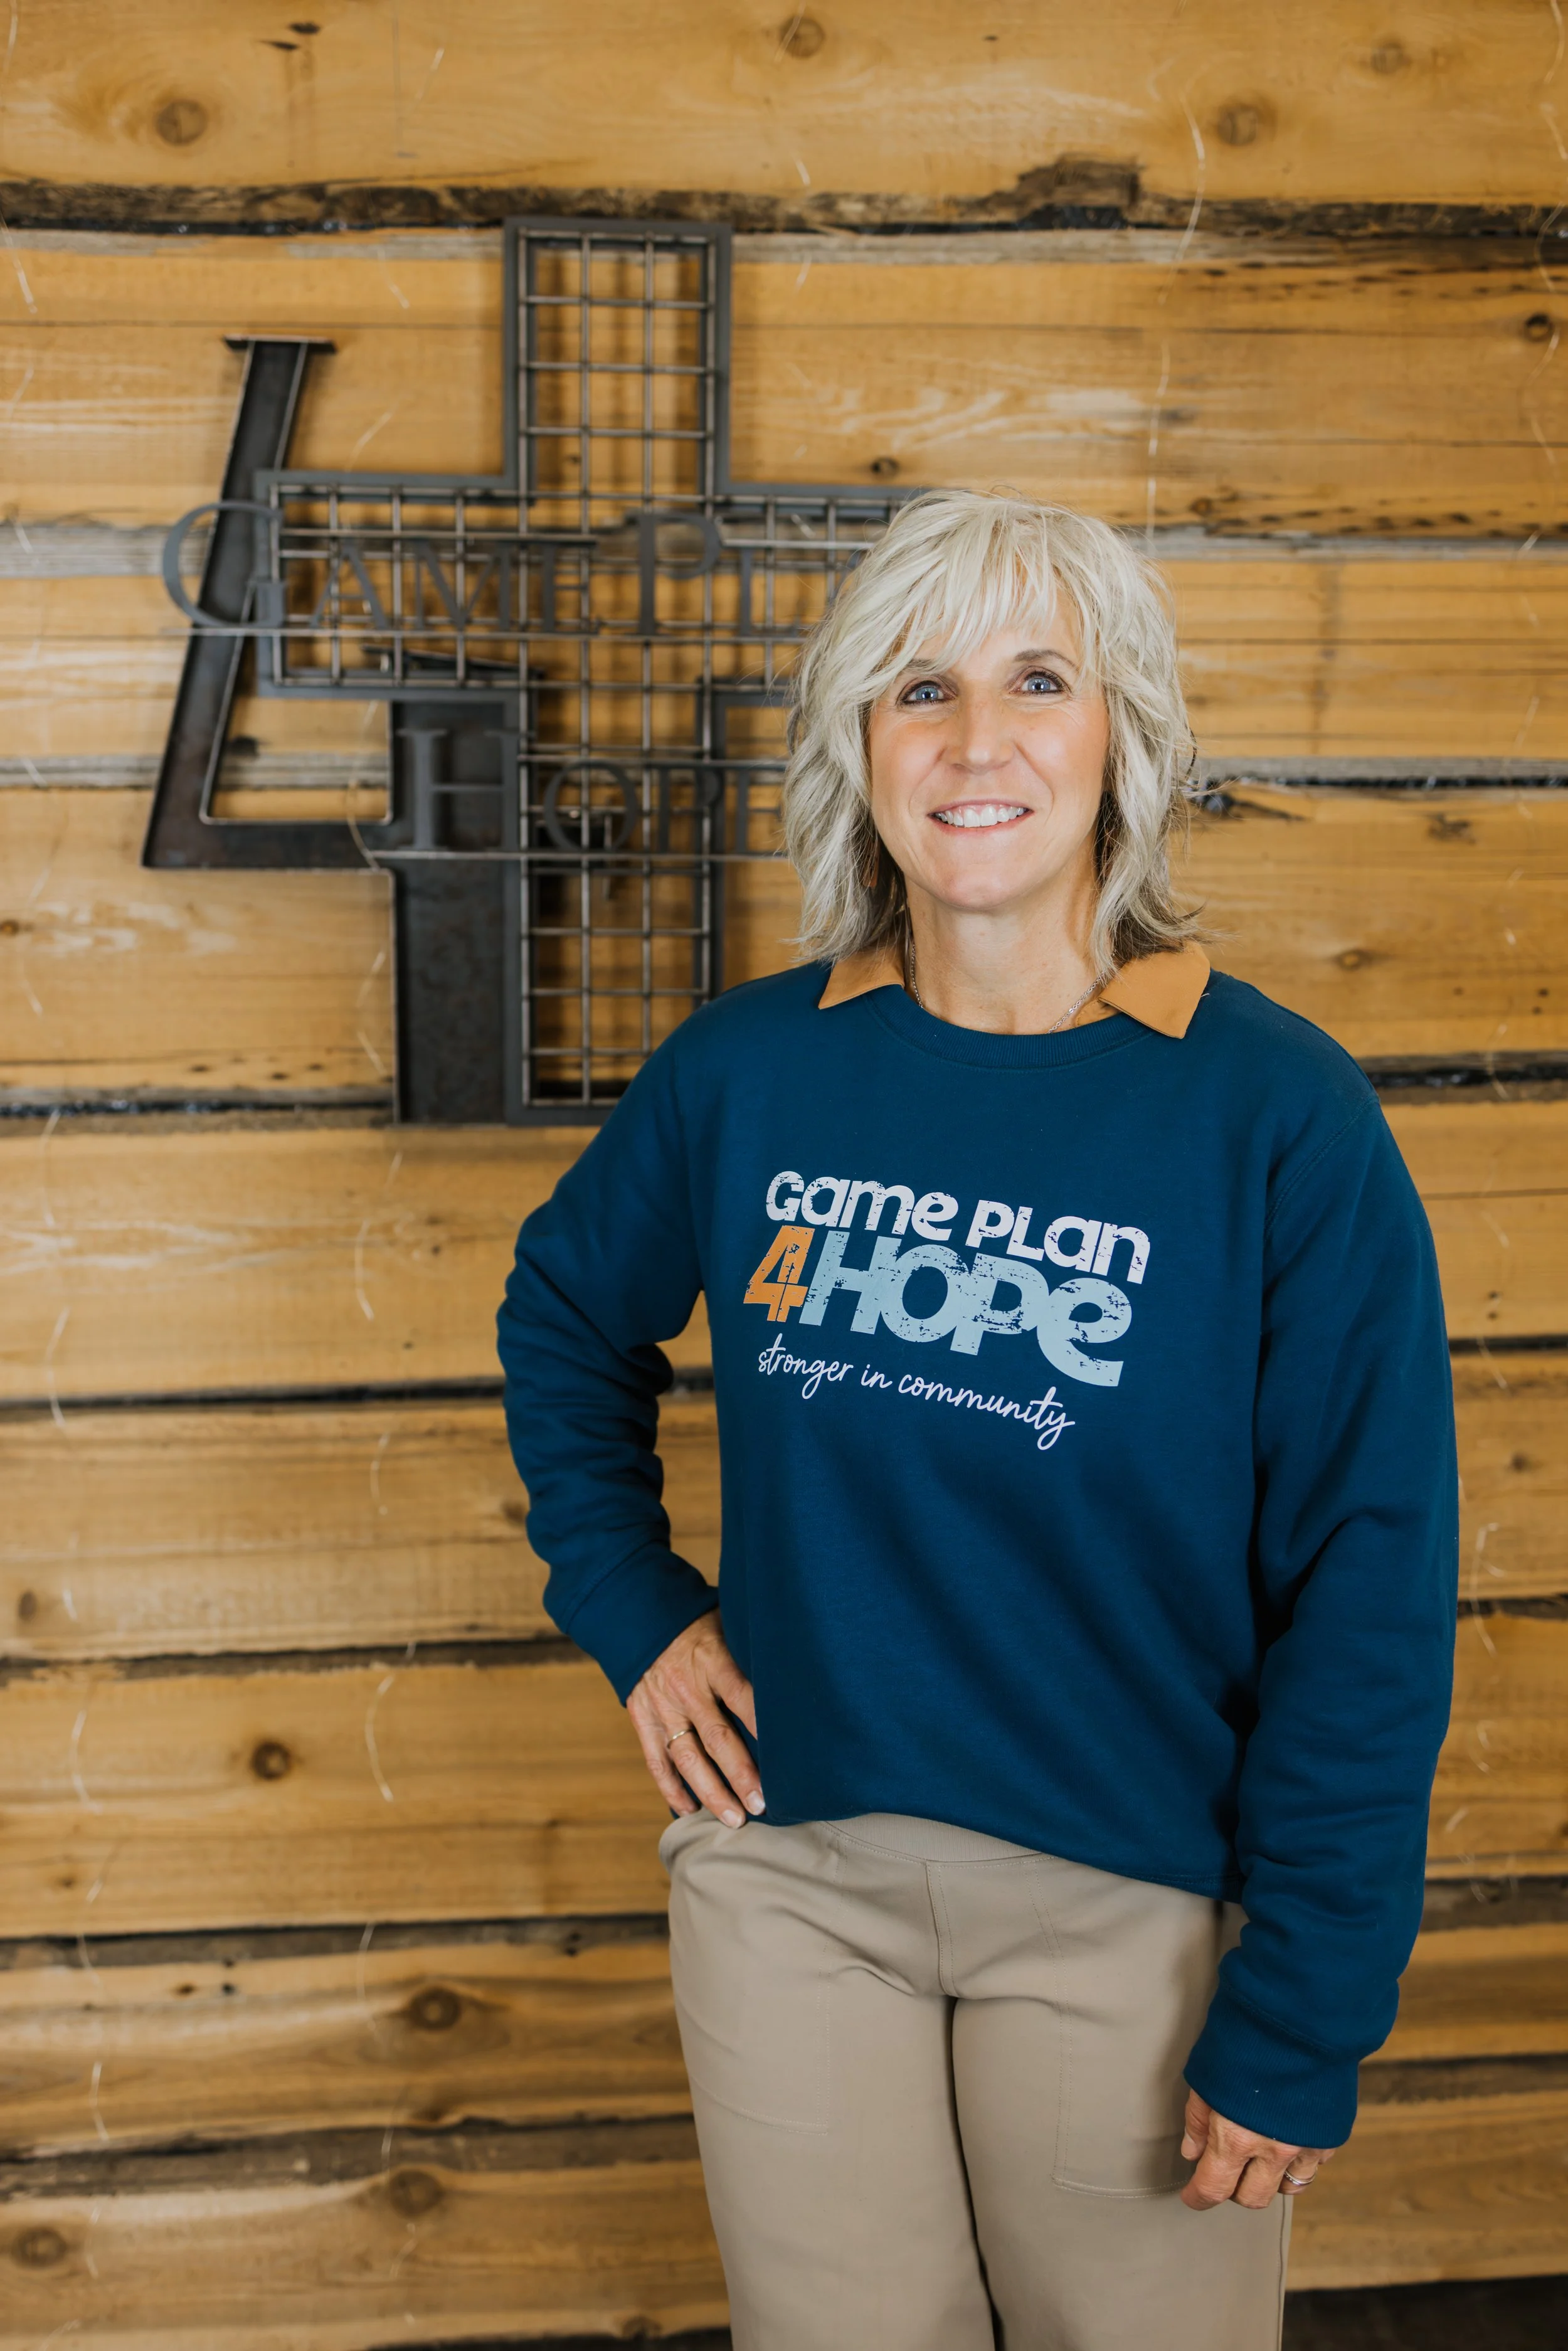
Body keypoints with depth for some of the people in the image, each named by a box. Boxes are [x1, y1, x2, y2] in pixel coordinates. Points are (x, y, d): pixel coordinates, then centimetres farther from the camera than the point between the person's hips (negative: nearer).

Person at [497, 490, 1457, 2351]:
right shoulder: (749, 1069, -4)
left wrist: (1300, 2024, -11)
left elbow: (1371, 1593, -12)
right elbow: (566, 1310, 15)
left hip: (1130, 1909, -2)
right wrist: (629, 1609, 5)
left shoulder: (1277, 1113, -14)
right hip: (787, 1868, 3)